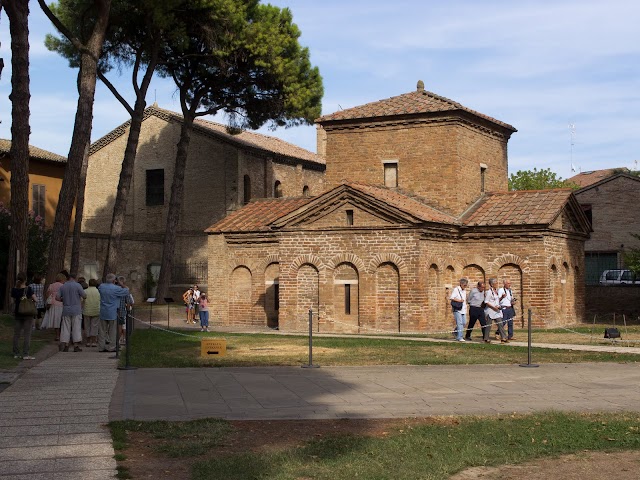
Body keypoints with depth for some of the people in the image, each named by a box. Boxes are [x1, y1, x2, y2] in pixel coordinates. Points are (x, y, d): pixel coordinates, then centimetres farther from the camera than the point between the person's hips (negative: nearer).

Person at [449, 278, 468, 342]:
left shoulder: (464, 291, 17)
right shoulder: (456, 290, -7)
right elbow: (451, 298, -16)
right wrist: (459, 300, -18)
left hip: (463, 310, 8)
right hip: (457, 309, -8)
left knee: (463, 323, 5)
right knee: (459, 323, -12)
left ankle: (456, 332, 25)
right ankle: (459, 337, -12)